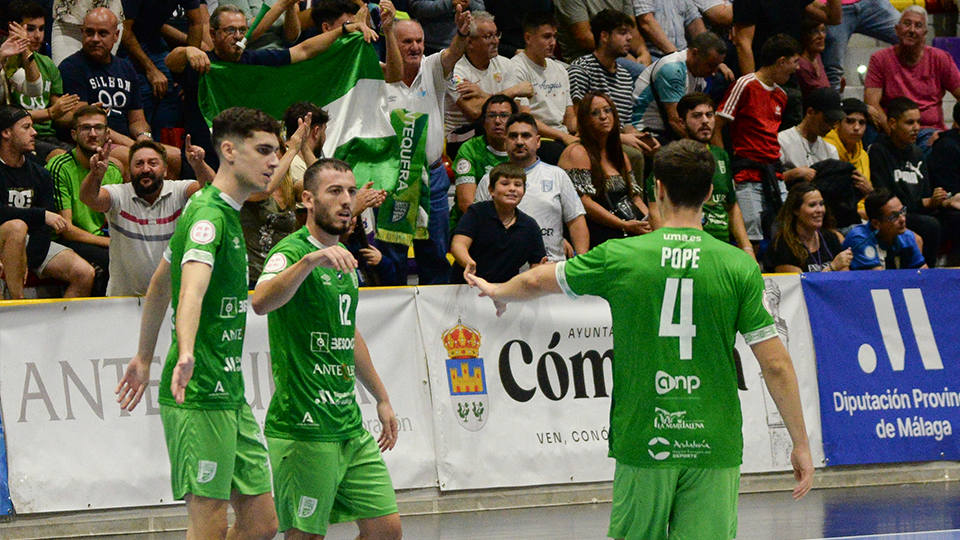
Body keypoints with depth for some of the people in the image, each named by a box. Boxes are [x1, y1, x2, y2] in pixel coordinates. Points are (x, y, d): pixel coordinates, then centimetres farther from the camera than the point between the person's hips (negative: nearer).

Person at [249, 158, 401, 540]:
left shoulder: (343, 259, 15)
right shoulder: (292, 252, -12)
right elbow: (261, 303, -35)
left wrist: (381, 398, 31)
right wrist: (309, 260, -48)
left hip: (351, 428, 8)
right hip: (302, 431, -8)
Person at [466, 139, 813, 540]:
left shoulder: (620, 258, -2)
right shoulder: (739, 267, -4)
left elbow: (536, 282, 15)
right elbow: (776, 364, -6)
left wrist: (498, 293, 38)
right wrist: (801, 444, 3)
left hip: (642, 442, 1)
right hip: (713, 446, 0)